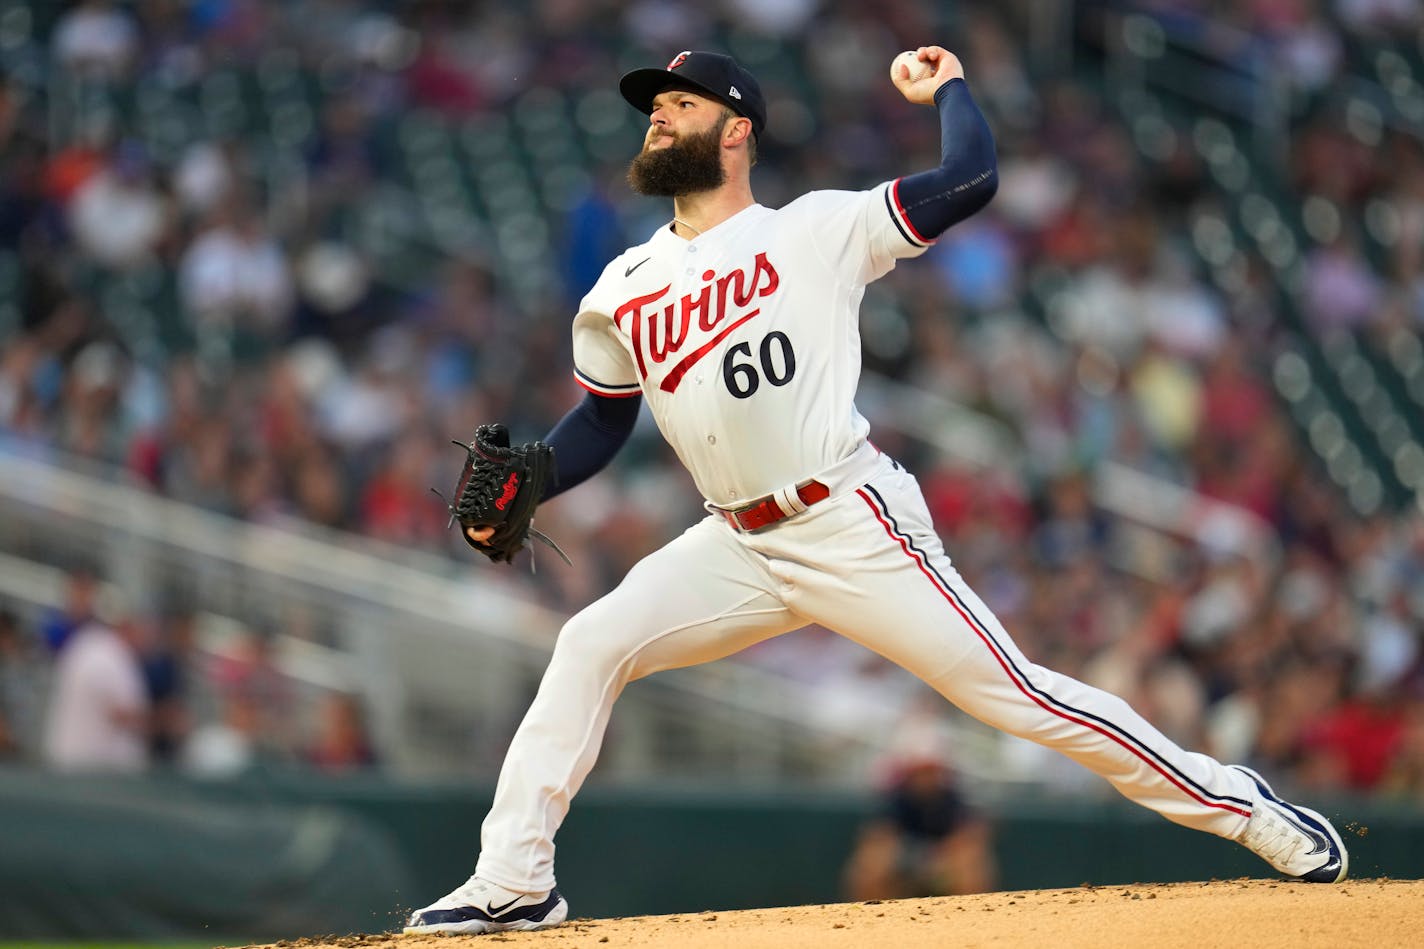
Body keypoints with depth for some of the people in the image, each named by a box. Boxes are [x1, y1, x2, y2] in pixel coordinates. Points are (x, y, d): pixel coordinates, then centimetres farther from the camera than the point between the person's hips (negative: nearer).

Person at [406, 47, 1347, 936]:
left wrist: (949, 88, 6)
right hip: (739, 546, 5)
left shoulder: (817, 230, -3)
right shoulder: (623, 293, 13)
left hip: (855, 530, -5)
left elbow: (971, 178, -10)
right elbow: (602, 421, 21)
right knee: (590, 647, -9)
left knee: (1014, 692, -9)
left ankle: (1240, 806, 1)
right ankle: (513, 882, -4)